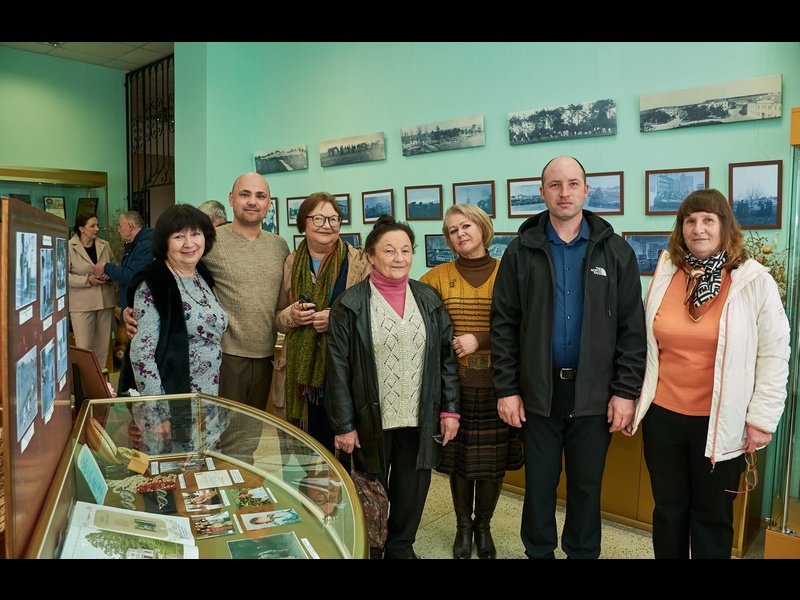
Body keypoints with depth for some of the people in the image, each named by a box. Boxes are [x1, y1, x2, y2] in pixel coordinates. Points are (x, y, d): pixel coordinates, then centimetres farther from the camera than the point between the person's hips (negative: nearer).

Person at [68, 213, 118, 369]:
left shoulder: (105, 245, 7)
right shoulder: (69, 247, -7)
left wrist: (109, 275, -6)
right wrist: (87, 280, -19)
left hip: (105, 301, 5)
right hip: (82, 303, -5)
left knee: (103, 345, 11)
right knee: (84, 347, -5)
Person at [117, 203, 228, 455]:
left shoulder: (204, 277, 7)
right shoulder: (152, 286, -14)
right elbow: (141, 354, -17)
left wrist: (220, 401, 14)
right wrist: (157, 413, -19)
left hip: (209, 407, 7)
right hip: (169, 405, -6)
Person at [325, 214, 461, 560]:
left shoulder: (429, 299, 3)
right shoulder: (350, 305, -8)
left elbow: (447, 357, 5)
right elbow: (338, 369, -8)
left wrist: (450, 410, 1)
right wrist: (343, 425, -9)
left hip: (420, 420, 3)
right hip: (372, 421, -3)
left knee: (412, 494, 15)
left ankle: (402, 548, 37)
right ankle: (369, 552, 35)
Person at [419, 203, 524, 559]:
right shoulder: (438, 277, 1)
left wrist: (479, 340, -16)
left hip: (497, 383, 0)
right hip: (455, 382, 0)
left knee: (494, 458, 8)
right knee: (458, 457, 9)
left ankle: (484, 527, 32)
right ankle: (463, 526, 32)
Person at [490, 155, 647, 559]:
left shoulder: (615, 251, 0)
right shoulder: (521, 251, 0)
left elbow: (632, 328, -1)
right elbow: (504, 326, -1)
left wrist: (626, 391, -5)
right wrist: (506, 389, -5)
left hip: (594, 393, 0)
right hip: (537, 392, 0)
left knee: (587, 485, 13)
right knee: (539, 482, 13)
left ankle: (582, 552, 33)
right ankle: (538, 551, 33)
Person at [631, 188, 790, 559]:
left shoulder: (754, 281, -7)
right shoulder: (664, 275, 3)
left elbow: (774, 354, -5)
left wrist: (762, 417, -8)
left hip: (721, 422, -3)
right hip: (663, 415, 3)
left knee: (712, 514, 12)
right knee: (668, 509, 16)